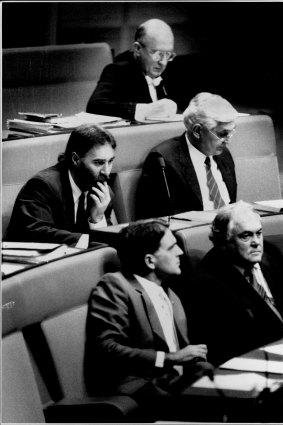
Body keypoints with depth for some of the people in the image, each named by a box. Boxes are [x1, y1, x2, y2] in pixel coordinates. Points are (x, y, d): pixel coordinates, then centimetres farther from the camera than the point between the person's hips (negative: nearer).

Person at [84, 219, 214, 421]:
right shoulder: (114, 287, -2)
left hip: (174, 382, 8)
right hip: (139, 388, -8)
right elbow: (105, 349, -14)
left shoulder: (170, 296, 26)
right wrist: (169, 358, -18)